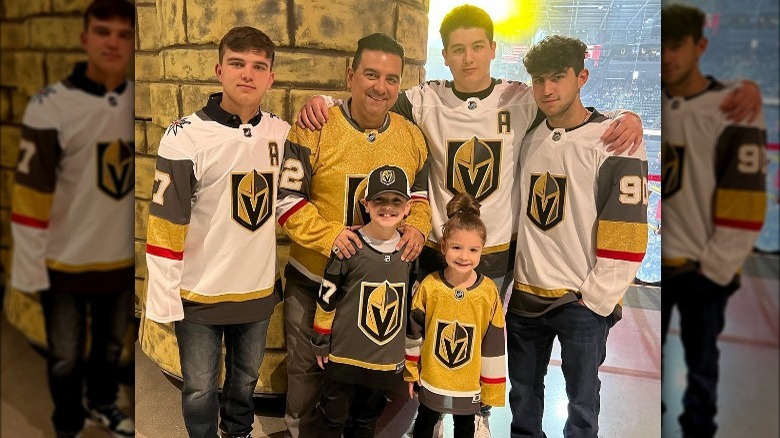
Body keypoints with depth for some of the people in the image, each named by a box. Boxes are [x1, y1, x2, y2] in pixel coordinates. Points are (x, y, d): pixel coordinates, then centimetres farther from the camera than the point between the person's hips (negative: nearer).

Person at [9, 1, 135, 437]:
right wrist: (28, 267, -13)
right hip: (65, 262, -4)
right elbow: (31, 192, -14)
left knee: (111, 345, 24)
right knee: (66, 357, 14)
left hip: (123, 257, 4)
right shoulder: (51, 106, -17)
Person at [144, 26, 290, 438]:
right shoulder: (186, 136, -14)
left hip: (259, 288, 4)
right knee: (199, 390, 11)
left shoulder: (283, 133, -2)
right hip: (199, 293, -4)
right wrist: (164, 299, -14)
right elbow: (166, 222, -13)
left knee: (245, 378, 22)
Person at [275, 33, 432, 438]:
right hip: (314, 279, -3)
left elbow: (421, 192, 12)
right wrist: (327, 235, -26)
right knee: (307, 372, 15)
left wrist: (417, 227, -8)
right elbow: (286, 196, -14)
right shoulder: (315, 130, -14)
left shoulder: (412, 136, 1)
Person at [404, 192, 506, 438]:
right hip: (430, 379, 0)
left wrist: (492, 387, -5)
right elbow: (413, 333, -3)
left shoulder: (489, 292, -16)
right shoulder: (429, 286, -16)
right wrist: (410, 371, 4)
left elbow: (494, 344, -9)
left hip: (470, 384, 0)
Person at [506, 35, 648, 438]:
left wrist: (597, 297, -12)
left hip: (584, 301, -5)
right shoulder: (527, 139, 8)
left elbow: (627, 232, -12)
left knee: (582, 404, 7)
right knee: (522, 397, 18)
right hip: (523, 296, 5)